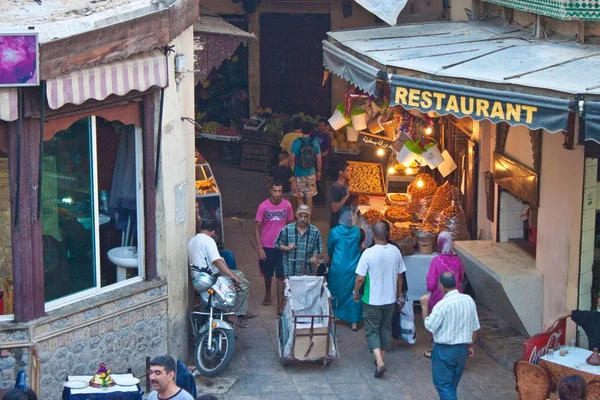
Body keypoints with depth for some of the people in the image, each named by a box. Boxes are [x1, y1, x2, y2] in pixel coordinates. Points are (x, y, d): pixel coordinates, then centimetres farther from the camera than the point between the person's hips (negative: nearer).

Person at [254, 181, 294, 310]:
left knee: (281, 276, -2)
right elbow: (257, 227, -8)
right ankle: (268, 294, 42)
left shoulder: (287, 205, -5)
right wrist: (260, 248, -12)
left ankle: (280, 304, 2)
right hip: (267, 246, 0)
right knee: (268, 274, 16)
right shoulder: (263, 206, -11)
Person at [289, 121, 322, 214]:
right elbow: (318, 159, 1)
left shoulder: (296, 142, -11)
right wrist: (319, 172, 14)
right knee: (309, 197, 10)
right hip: (311, 173, 2)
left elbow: (292, 158, -10)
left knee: (299, 197, 8)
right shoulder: (315, 143, -4)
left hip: (299, 173, -2)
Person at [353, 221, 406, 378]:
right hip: (390, 299, 4)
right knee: (386, 329, 20)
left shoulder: (368, 253, -20)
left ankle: (379, 362, -10)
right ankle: (381, 359, 30)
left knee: (372, 330, 6)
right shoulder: (395, 251, -6)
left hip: (372, 299, -4)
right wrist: (399, 294, 19)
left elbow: (360, 278, -17)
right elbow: (400, 276, 5)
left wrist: (356, 292, 2)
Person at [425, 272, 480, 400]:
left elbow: (429, 327, -17)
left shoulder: (442, 305, -24)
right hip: (463, 348, 7)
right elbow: (475, 327, 6)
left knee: (442, 382, 3)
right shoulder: (469, 300, -3)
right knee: (452, 382, 22)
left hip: (444, 350, -7)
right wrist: (471, 345, 18)